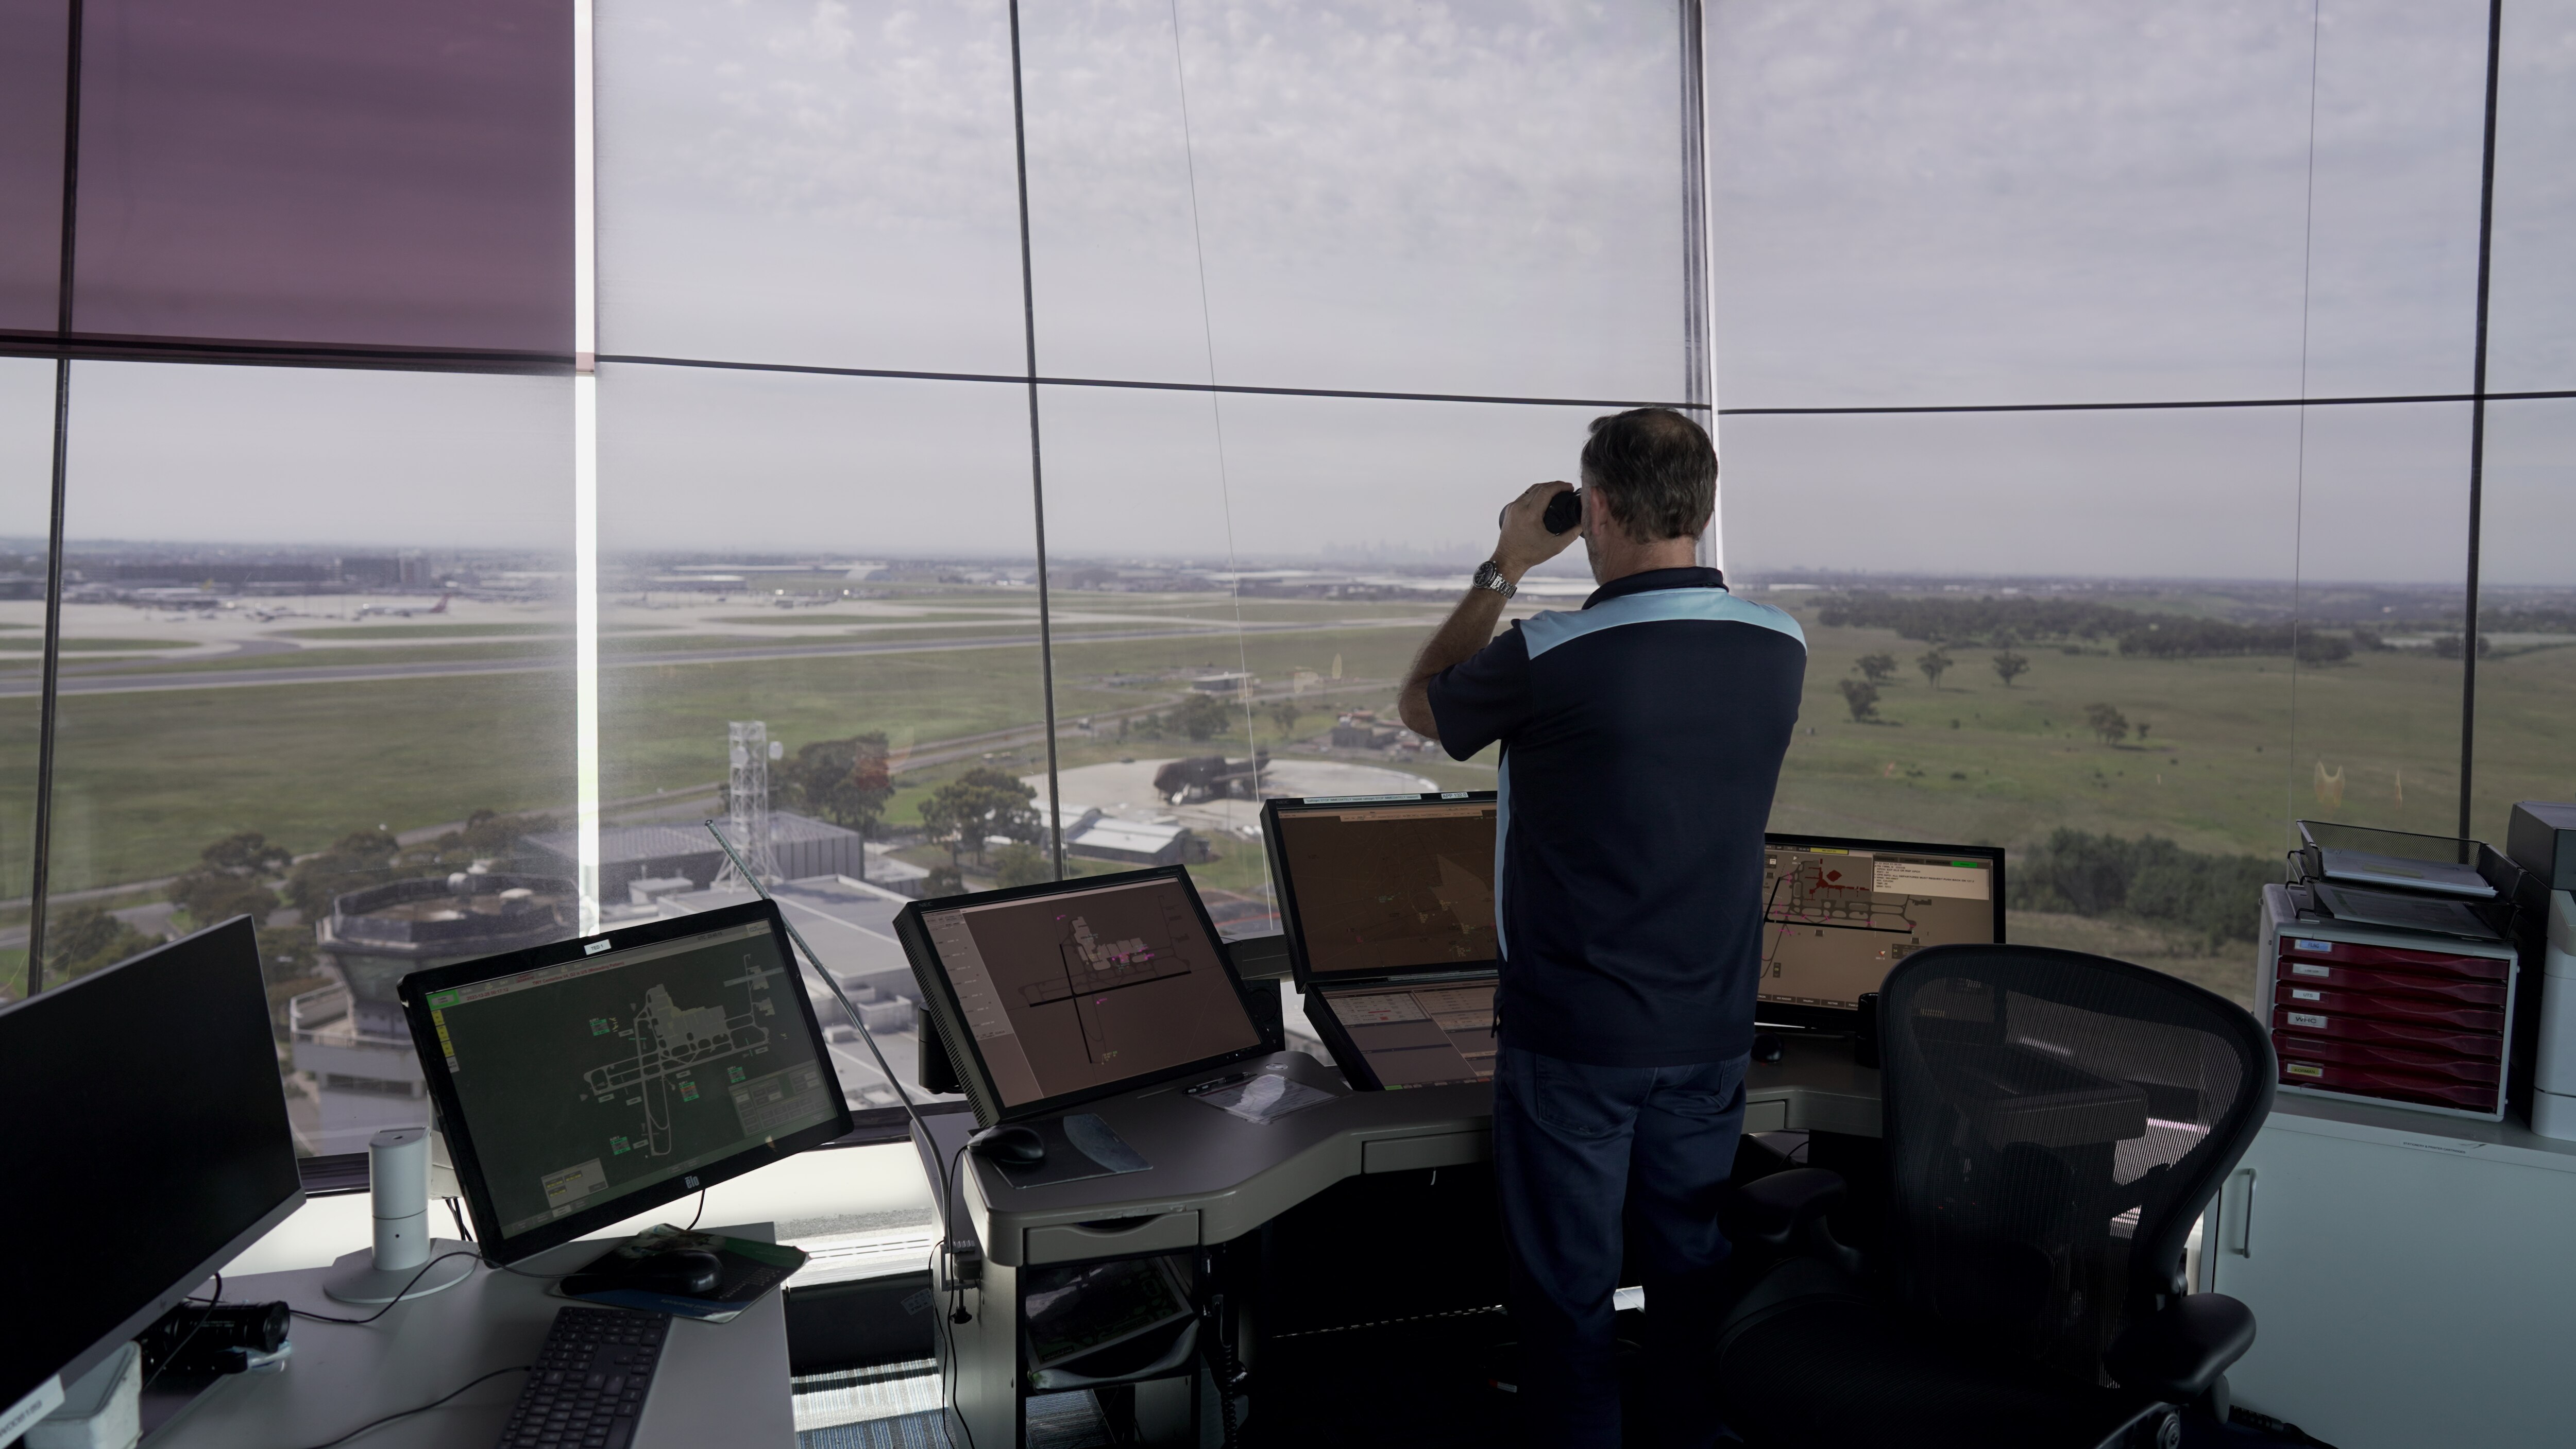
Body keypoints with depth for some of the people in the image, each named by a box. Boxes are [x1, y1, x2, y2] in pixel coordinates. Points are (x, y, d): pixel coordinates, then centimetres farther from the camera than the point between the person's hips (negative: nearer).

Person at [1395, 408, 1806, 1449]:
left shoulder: (1547, 658, -21)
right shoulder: (1780, 648, -5)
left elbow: (1420, 706, 0)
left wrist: (1504, 568, 5)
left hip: (1574, 1039, -5)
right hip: (1712, 1032, 5)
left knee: (1567, 1287, 11)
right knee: (1694, 1267, 20)